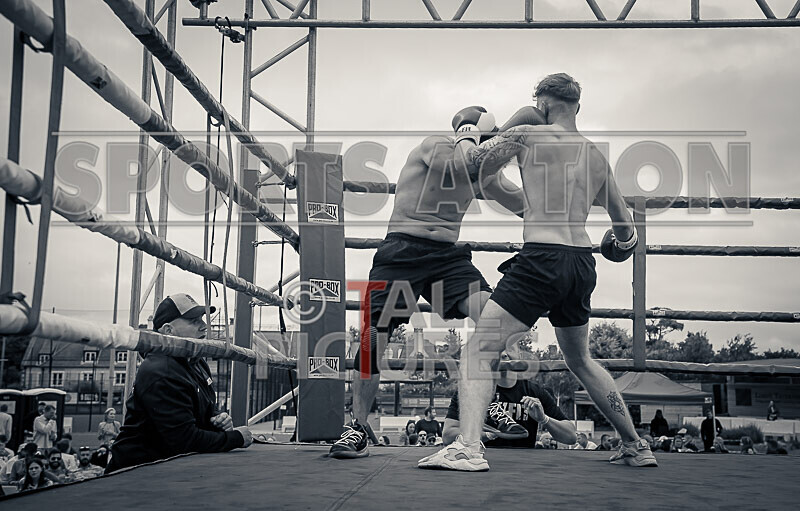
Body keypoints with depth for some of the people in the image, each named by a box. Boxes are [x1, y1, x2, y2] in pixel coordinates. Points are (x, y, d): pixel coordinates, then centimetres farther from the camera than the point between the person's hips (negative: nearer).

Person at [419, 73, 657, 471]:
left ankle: (468, 447, -23)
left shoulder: (527, 135, -2)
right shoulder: (596, 156, 16)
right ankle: (635, 447, 32)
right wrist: (622, 244, 48)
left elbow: (473, 162, 4)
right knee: (580, 361, 25)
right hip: (581, 263, 7)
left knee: (477, 352, -6)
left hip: (542, 259, -7)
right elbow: (624, 224, 25)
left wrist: (463, 138, 26)